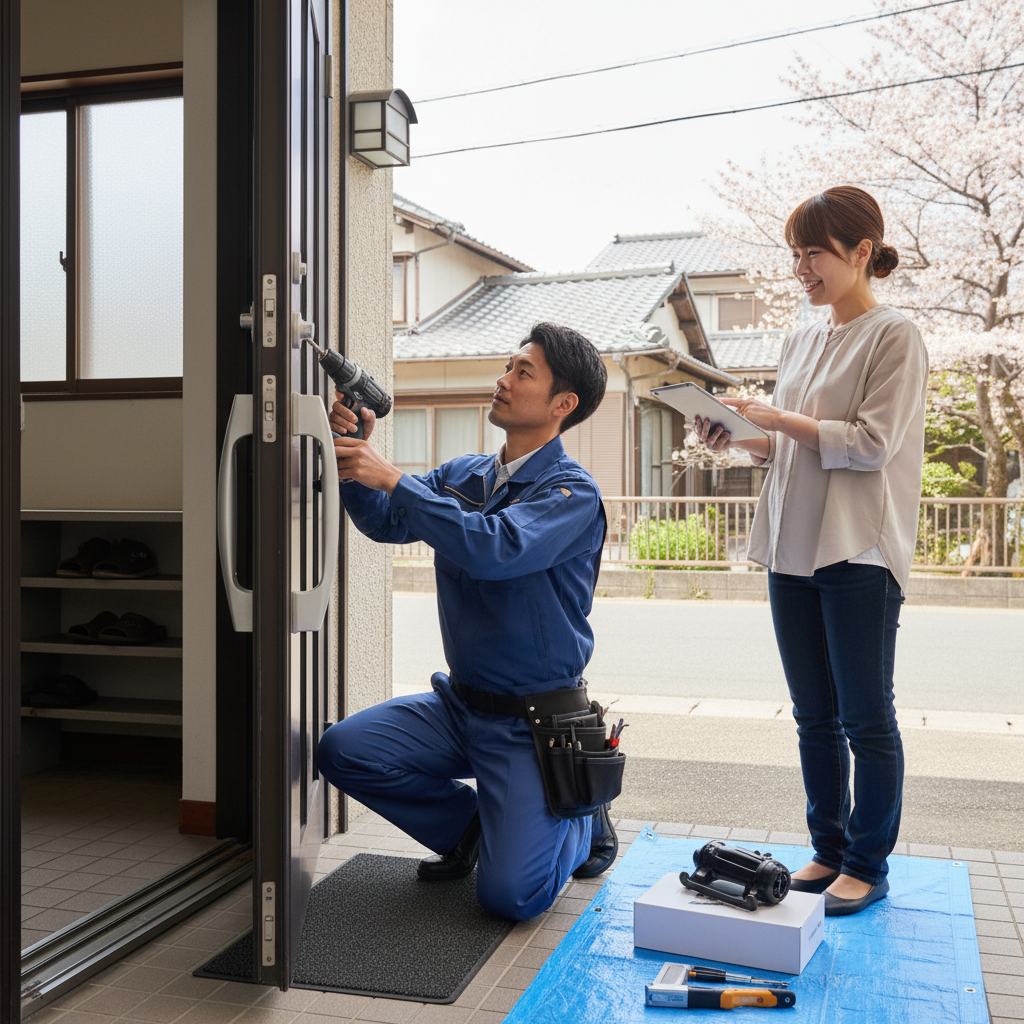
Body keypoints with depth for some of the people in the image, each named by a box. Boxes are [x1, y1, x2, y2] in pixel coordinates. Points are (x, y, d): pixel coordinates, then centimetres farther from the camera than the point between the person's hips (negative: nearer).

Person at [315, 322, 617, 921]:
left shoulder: (573, 492, -15)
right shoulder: (461, 476, 8)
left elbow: (498, 547, -32)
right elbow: (387, 523, 3)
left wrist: (393, 479, -30)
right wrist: (357, 455, -15)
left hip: (531, 721, -6)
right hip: (459, 704, 6)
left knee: (508, 895, -16)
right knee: (344, 750, -13)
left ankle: (583, 822, 19)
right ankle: (471, 825, 13)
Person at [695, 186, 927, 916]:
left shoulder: (894, 337, -6)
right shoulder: (801, 342, 15)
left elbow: (871, 444, -15)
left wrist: (776, 417, -16)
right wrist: (740, 437, 1)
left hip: (859, 553, -7)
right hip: (793, 550, 7)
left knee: (865, 717, 2)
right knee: (814, 716, 12)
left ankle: (869, 865, 15)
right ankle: (830, 850, 25)